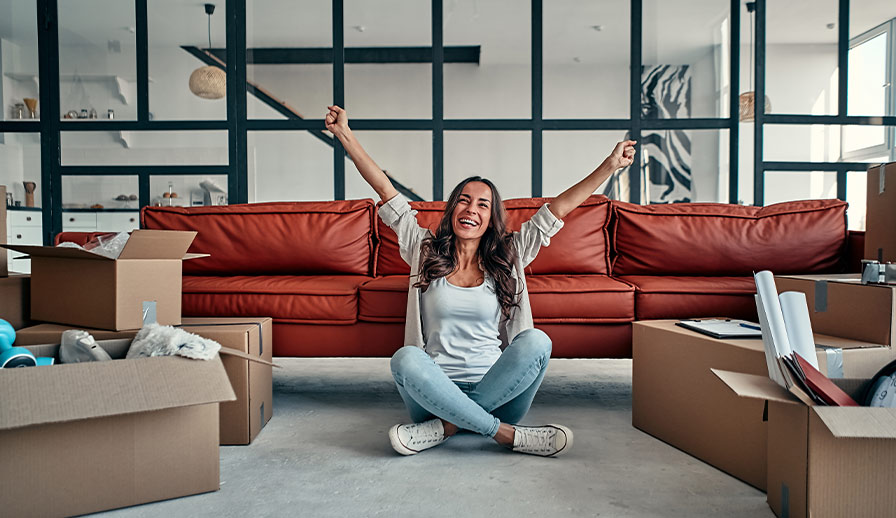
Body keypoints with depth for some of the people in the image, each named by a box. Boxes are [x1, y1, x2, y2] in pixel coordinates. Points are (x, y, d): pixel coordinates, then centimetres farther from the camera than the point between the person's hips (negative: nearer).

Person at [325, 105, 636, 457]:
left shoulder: (508, 257, 10)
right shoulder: (425, 252, 9)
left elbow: (560, 207, 8)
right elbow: (384, 188, 8)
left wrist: (610, 165, 6)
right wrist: (344, 134, 8)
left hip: (494, 389, 1)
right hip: (436, 389, 0)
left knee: (536, 341, -28)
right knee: (406, 359, -33)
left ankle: (446, 427, -23)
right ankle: (508, 435, -27)